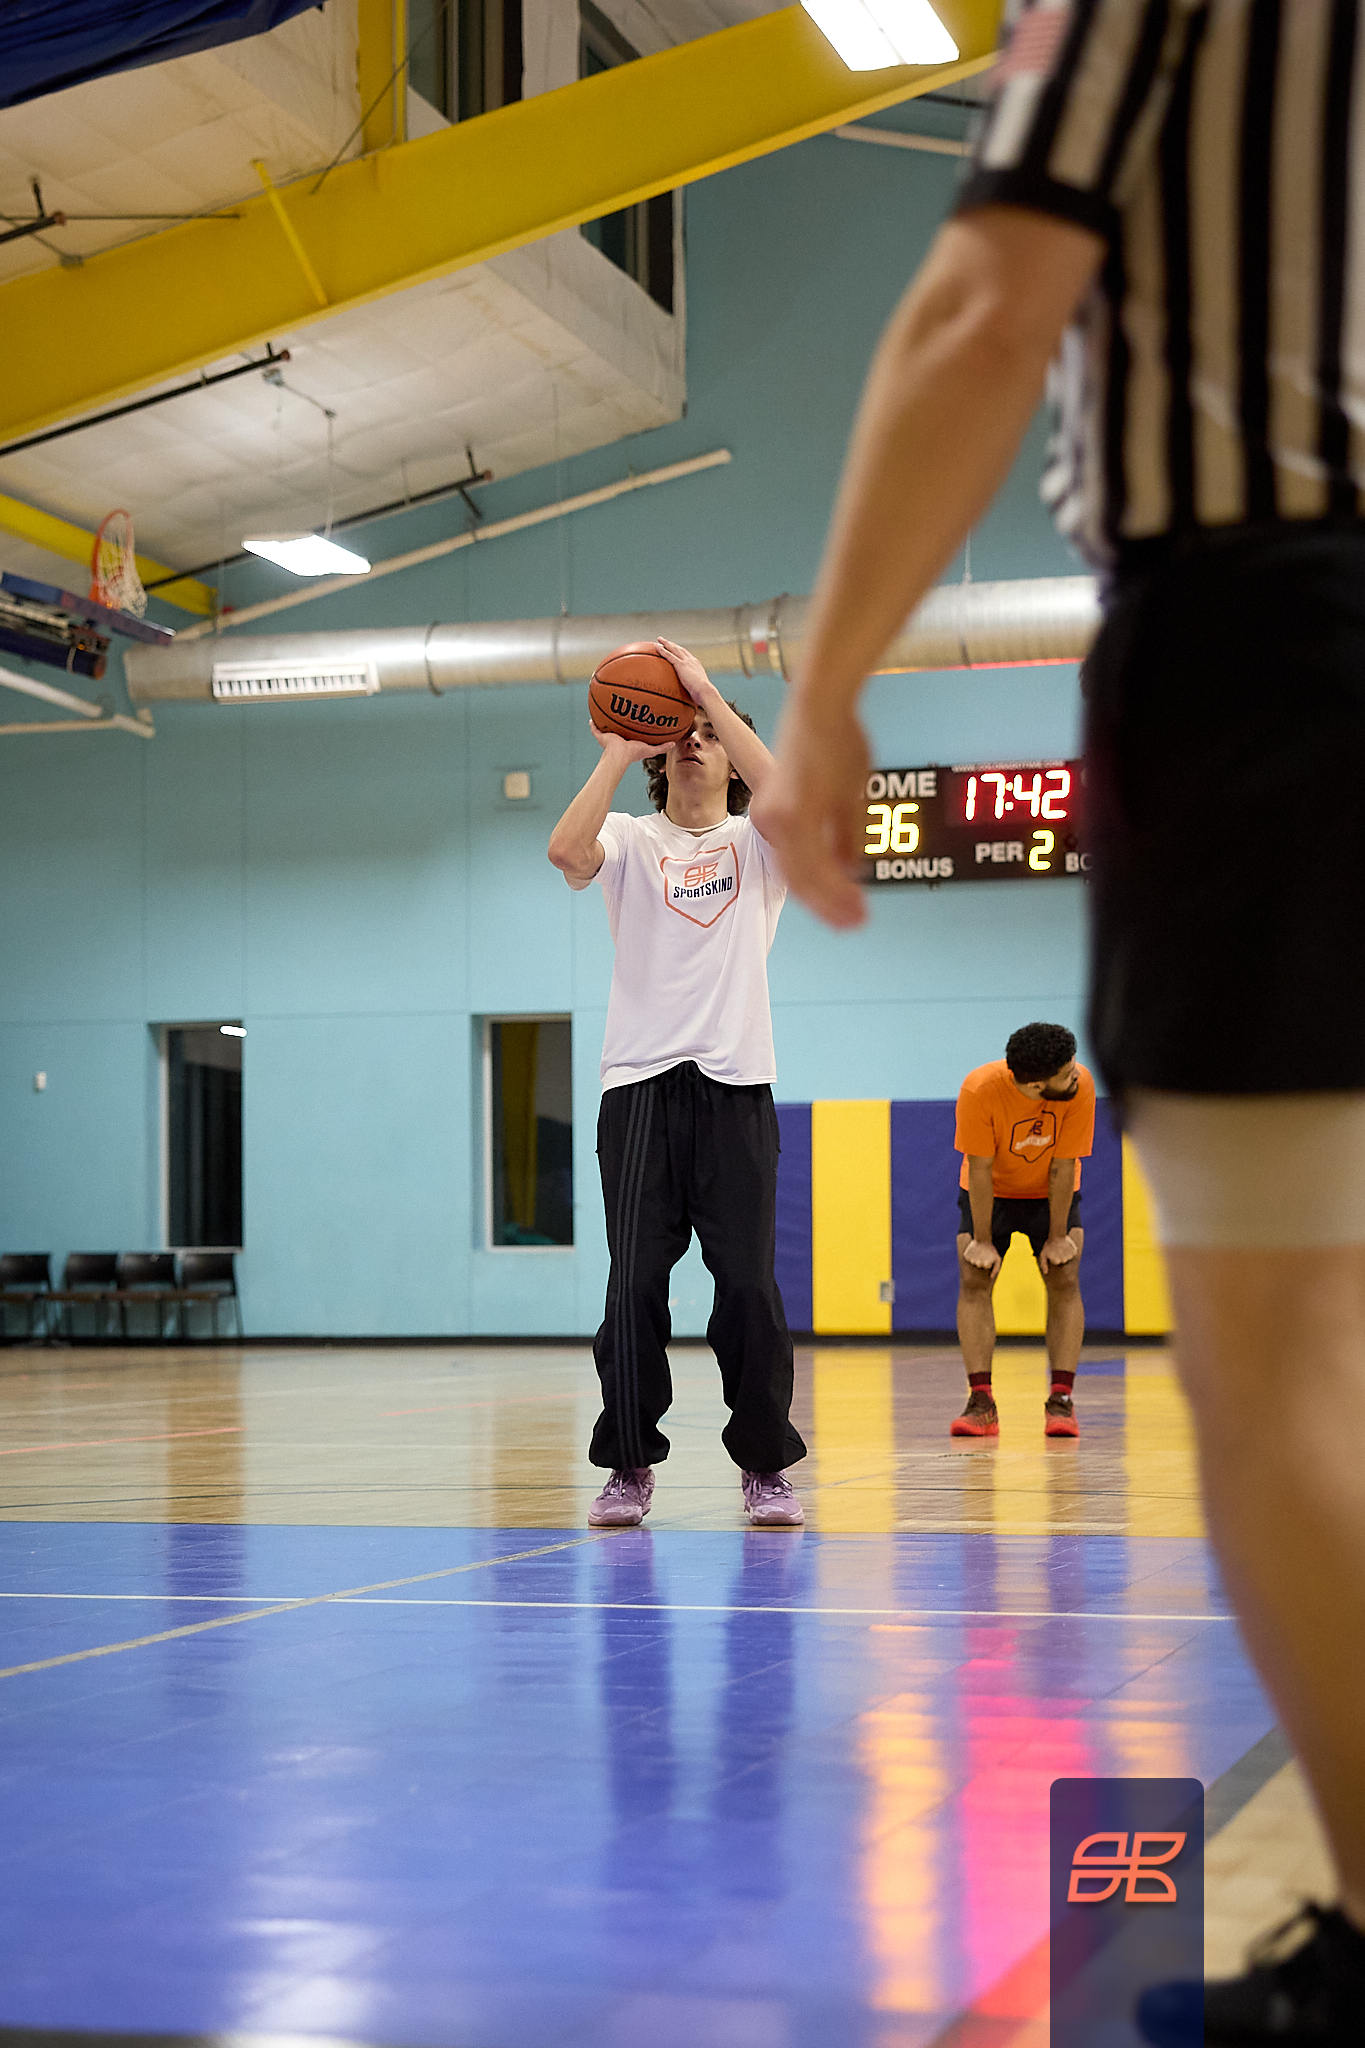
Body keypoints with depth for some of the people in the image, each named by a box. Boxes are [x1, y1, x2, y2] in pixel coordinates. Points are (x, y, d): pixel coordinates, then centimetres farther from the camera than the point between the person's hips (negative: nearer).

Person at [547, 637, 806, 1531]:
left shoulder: (757, 846, 10)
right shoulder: (631, 840, 12)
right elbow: (566, 850, -11)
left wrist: (709, 693, -12)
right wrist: (619, 753, -8)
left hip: (736, 1085, -1)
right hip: (640, 1083, 1)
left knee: (750, 1284, -3)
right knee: (634, 1283, -3)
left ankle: (767, 1467, 8)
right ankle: (629, 1466, 7)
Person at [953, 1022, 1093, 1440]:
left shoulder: (1080, 1085, -29)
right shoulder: (980, 1090, -33)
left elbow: (1063, 1167, -21)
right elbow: (980, 1169, -24)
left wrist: (1057, 1237, -17)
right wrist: (982, 1241, -19)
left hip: (1051, 1194, 1)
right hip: (990, 1194, -1)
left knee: (1064, 1280, -14)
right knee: (974, 1282, -13)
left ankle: (1061, 1400, -14)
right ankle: (981, 1402, -14)